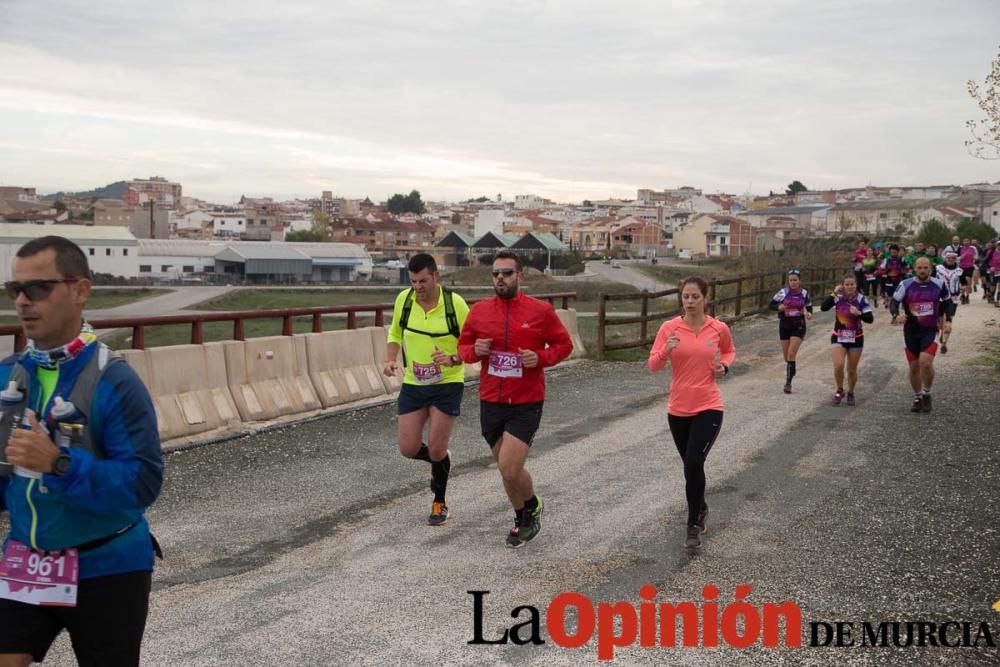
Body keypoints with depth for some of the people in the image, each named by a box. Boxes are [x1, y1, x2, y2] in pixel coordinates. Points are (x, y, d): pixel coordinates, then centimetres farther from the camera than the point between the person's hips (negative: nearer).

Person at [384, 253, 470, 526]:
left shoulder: (455, 304, -15)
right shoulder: (403, 299, -4)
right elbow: (395, 333, 13)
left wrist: (453, 359, -26)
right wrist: (391, 359, -5)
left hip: (447, 385, -4)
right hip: (413, 384, 4)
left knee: (436, 449, -3)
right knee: (408, 449, 1)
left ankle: (440, 502, 24)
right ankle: (440, 461, 37)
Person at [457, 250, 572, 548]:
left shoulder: (541, 311, -6)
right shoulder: (479, 311, 1)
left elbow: (564, 344, 3)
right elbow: (463, 347, 11)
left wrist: (540, 358, -15)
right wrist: (475, 351, -12)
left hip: (526, 405, -4)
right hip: (490, 403, 4)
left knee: (509, 470, -12)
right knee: (508, 469, 16)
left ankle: (533, 506, 19)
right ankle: (522, 519, 41)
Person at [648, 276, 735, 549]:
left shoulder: (719, 328, -4)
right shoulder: (669, 327, -6)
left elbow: (729, 351, 17)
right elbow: (653, 366, -7)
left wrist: (724, 366, -4)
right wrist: (665, 350, -27)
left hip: (708, 408, -2)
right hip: (678, 409, 2)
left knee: (694, 463, -17)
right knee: (691, 465, 17)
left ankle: (694, 524, -1)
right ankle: (701, 508, 44)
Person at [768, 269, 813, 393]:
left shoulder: (804, 293, -2)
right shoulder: (783, 292, -6)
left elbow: (809, 307, 12)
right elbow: (770, 305, -2)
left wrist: (809, 313, -10)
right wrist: (779, 307, -23)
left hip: (798, 326, -1)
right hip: (784, 326, 1)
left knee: (791, 354, -14)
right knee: (786, 356, 9)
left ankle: (788, 382, -12)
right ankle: (791, 372, 37)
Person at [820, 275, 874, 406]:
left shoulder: (861, 299, -11)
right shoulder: (838, 297, -8)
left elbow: (870, 319, -12)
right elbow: (823, 307, -22)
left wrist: (859, 313, -29)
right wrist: (833, 293, -24)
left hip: (856, 339, 0)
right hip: (838, 337, 0)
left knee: (852, 370, 8)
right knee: (838, 366, -16)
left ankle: (850, 393, 33)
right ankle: (839, 390, 10)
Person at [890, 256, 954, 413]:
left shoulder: (939, 284, -1)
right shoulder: (905, 285, -5)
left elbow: (947, 302, 15)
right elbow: (894, 302, -7)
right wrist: (896, 315, -26)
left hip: (930, 330, -1)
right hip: (911, 331, 1)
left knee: (925, 363, -19)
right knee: (914, 366, 8)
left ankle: (926, 394, 5)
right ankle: (917, 398, 26)